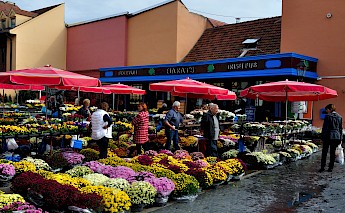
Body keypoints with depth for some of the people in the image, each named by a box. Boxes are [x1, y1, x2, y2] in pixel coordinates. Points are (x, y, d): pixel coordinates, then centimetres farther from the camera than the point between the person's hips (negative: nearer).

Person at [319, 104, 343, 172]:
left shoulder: (328, 116, -8)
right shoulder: (339, 117, 8)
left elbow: (325, 128, -9)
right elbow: (340, 128, 11)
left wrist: (323, 137, -4)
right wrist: (340, 138, 15)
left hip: (329, 136, -5)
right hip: (337, 137, 5)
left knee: (324, 152, 2)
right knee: (333, 152, 9)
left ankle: (322, 167, 1)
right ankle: (330, 168, 12)